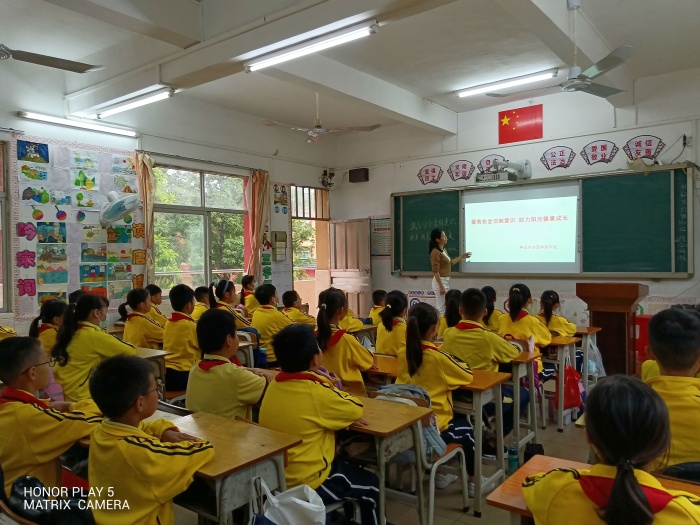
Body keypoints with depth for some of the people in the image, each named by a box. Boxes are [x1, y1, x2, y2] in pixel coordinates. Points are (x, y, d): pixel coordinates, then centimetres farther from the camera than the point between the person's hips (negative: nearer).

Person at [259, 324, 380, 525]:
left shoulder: (275, 385, -3)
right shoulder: (315, 393, -26)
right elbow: (357, 409, -10)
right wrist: (332, 389, 4)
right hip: (307, 483, -7)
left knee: (349, 467, 30)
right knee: (370, 486, 15)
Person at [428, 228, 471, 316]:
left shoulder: (444, 250, 11)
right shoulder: (435, 252, -18)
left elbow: (449, 263, 25)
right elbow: (435, 271, -21)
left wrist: (462, 257, 23)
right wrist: (441, 287, -24)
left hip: (446, 281, 10)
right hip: (440, 281, -10)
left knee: (444, 307, 16)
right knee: (441, 308, -5)